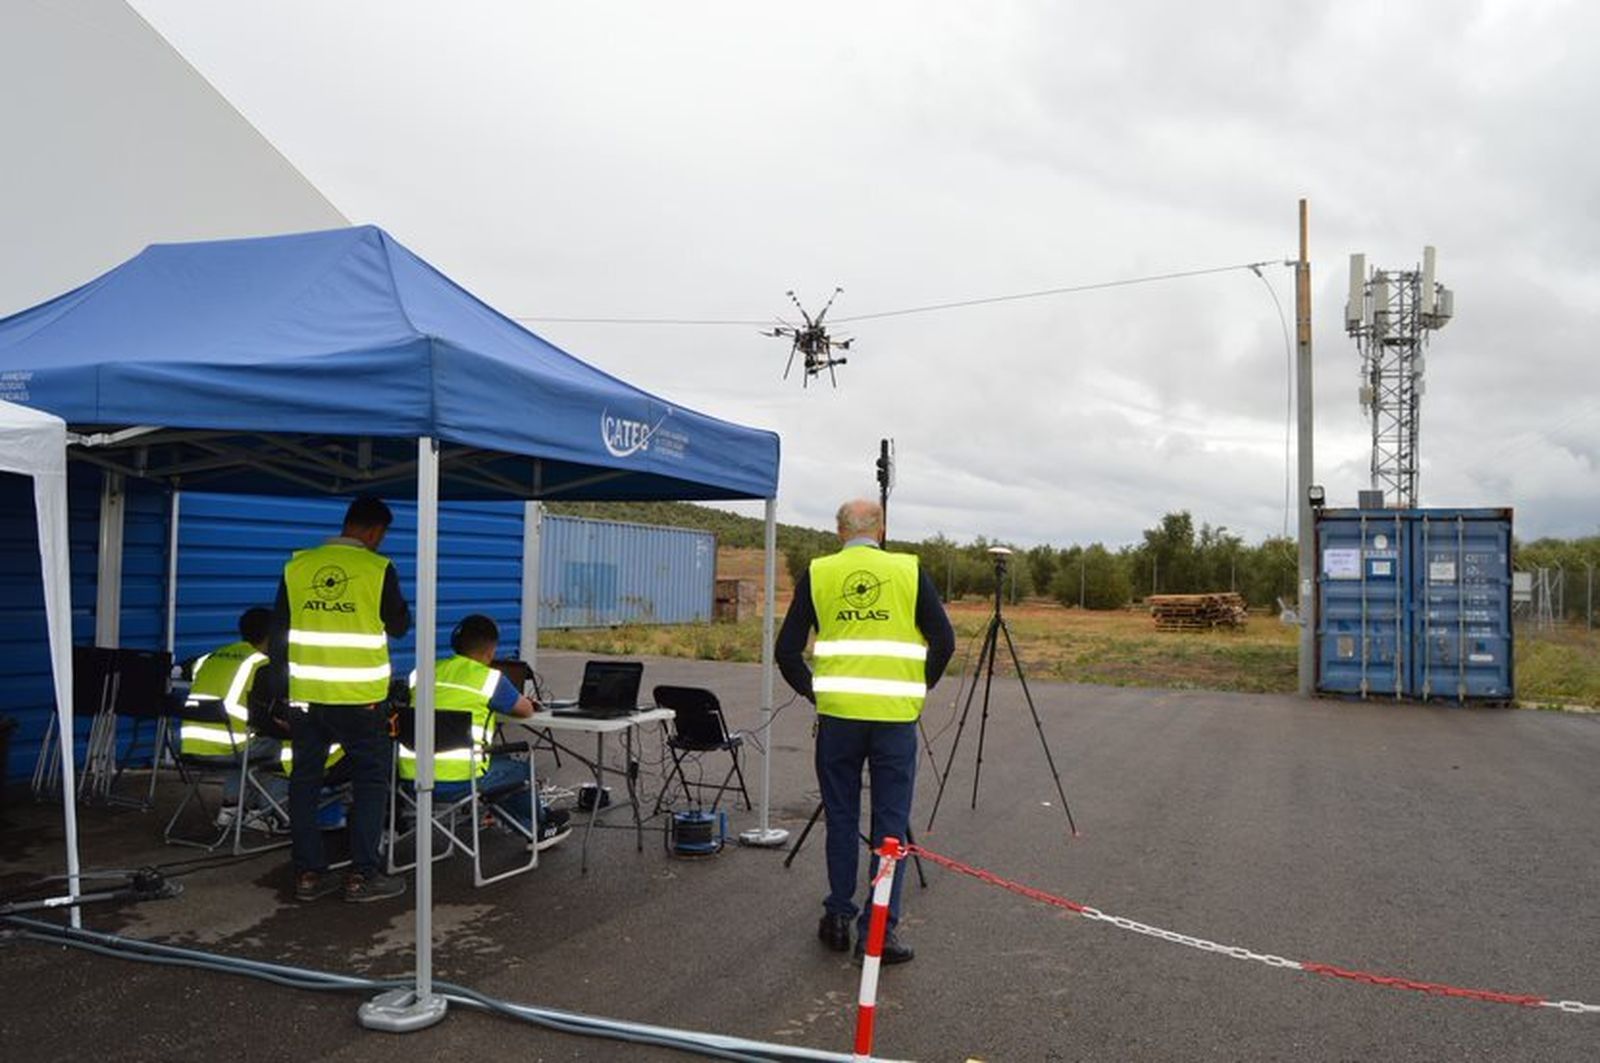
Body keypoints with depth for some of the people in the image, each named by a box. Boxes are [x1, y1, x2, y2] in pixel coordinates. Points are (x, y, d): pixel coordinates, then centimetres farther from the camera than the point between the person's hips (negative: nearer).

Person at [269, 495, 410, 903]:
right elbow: (399, 626, 0)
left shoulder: (297, 566, 3)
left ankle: (307, 874, 17)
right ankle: (361, 876, 6)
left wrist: (282, 689, 15)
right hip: (360, 698, -4)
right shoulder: (377, 569, -10)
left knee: (305, 781, 12)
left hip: (305, 696, 4)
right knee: (370, 781, 7)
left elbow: (279, 632, 7)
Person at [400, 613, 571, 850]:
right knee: (518, 769, 22)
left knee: (498, 763, 31)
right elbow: (526, 710, 8)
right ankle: (539, 824, 43)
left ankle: (534, 828, 41)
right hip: (458, 783, -6)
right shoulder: (489, 678, -5)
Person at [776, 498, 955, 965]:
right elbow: (944, 641, 1)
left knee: (841, 818, 14)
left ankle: (838, 919, 22)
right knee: (890, 823, 6)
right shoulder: (909, 571, 4)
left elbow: (787, 650, 3)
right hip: (896, 715, -1)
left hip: (837, 713, 1)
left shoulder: (817, 573, 4)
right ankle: (879, 930, 7)